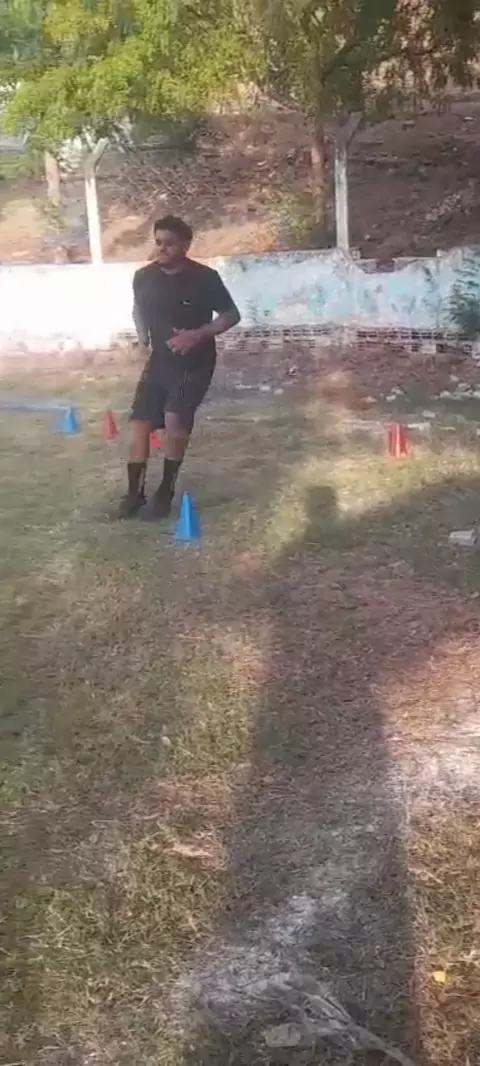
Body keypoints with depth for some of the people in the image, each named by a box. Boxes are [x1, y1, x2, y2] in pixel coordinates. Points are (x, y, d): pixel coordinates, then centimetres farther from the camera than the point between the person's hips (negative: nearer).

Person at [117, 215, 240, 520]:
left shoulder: (205, 278, -15)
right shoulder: (144, 277, -3)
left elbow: (232, 315, -8)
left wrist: (197, 334, -22)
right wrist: (144, 340, 4)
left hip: (195, 363, -5)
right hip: (159, 361, 5)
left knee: (175, 419, -23)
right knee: (140, 423, -1)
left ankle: (166, 492, -5)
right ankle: (135, 493, 14)